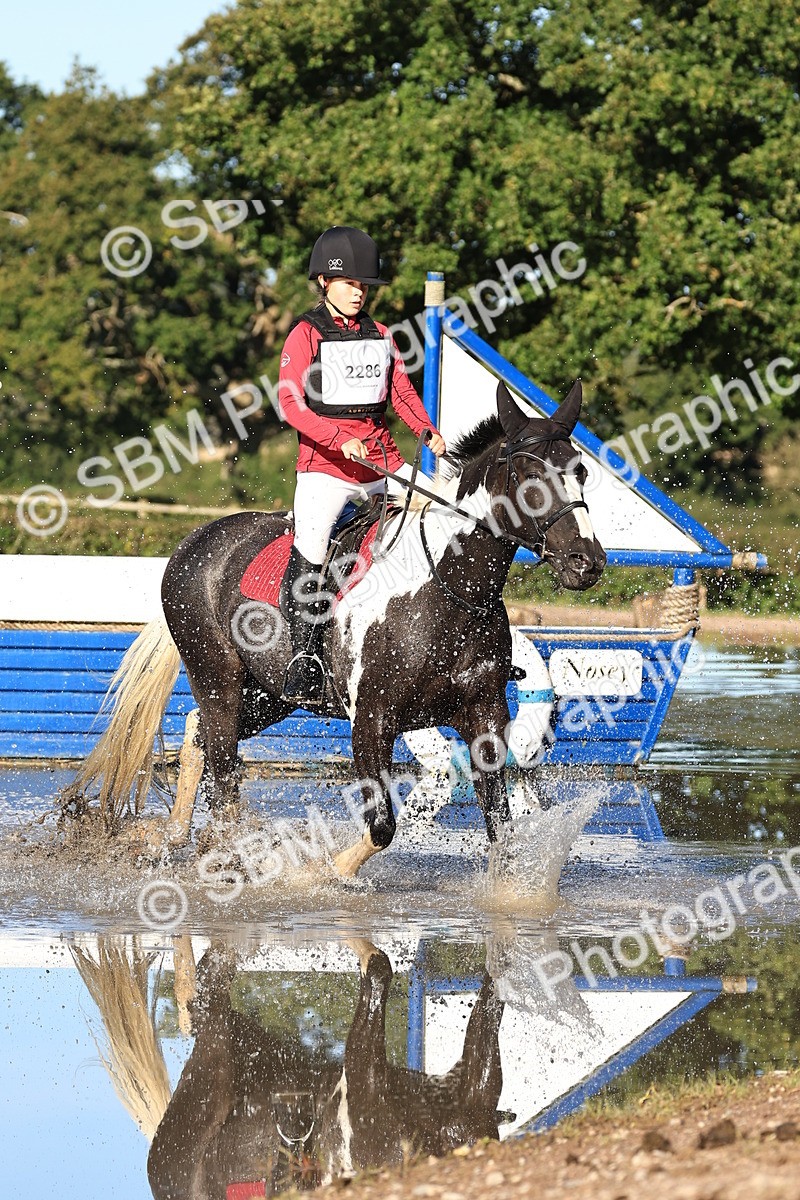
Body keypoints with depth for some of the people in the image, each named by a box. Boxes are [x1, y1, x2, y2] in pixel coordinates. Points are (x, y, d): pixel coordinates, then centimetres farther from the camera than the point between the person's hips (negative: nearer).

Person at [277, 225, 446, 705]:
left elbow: (401, 391, 16)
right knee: (311, 542, -26)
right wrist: (339, 439, -22)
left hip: (383, 463, 5)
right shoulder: (306, 335, -2)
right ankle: (305, 652, -21)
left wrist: (428, 431, -3)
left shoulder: (380, 336, 14)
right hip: (325, 466, -5)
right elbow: (291, 402, -9)